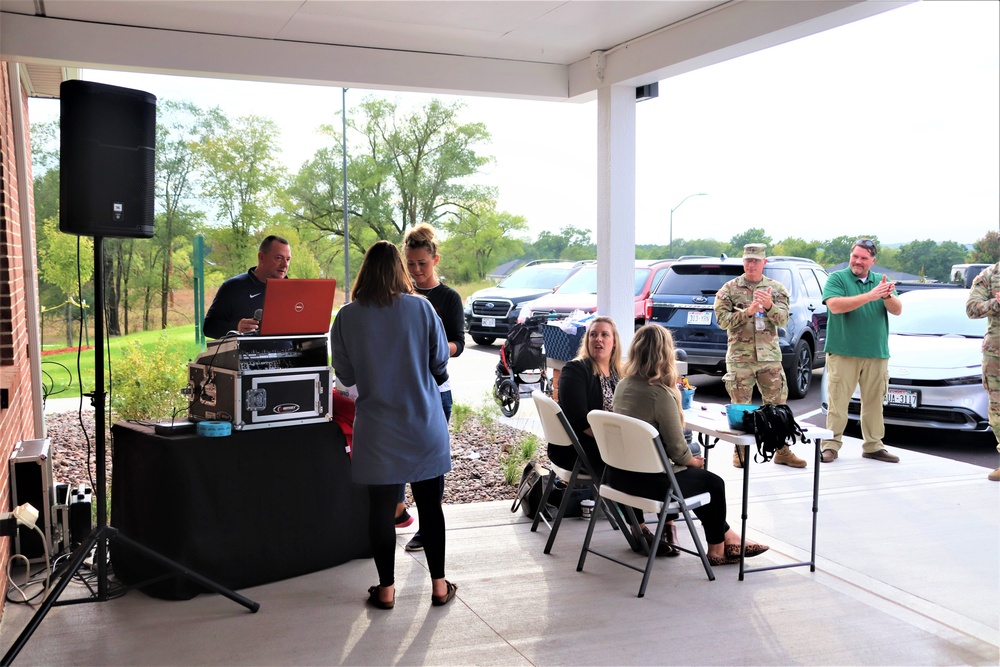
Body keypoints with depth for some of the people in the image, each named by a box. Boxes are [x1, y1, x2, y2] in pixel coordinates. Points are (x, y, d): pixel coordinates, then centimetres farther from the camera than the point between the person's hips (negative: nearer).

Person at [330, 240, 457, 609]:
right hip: (424, 424, 1)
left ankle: (386, 589, 19)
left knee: (381, 507, 9)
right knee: (430, 504, 11)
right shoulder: (422, 308, -7)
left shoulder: (347, 317, -7)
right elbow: (441, 364, 1)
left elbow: (345, 375, 0)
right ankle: (439, 584, 20)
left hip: (377, 430, 0)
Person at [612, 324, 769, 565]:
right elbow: (676, 446, -15)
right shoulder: (661, 394, -22)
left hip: (618, 473, 8)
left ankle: (726, 536, 35)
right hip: (647, 480, -8)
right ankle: (717, 548, 31)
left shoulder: (623, 385, 2)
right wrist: (692, 460, 4)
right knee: (713, 483, 14)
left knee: (695, 474, 27)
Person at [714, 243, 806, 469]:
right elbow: (722, 320, -6)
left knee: (777, 404, 5)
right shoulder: (729, 289, 2)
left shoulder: (776, 288, 8)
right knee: (740, 406, 3)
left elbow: (783, 319, -1)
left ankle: (782, 450, 15)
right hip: (739, 357, -2)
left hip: (770, 356, 2)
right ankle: (740, 450, 14)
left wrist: (769, 306, -21)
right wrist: (747, 312, -19)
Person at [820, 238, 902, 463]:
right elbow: (835, 305, -17)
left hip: (876, 354, 4)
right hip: (843, 352, -4)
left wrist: (887, 296, -19)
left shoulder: (880, 281, 12)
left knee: (874, 402, 9)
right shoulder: (837, 278, 0)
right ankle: (831, 445, 4)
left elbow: (897, 310, 3)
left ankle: (873, 446, 18)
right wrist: (870, 296, -22)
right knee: (837, 401, -2)